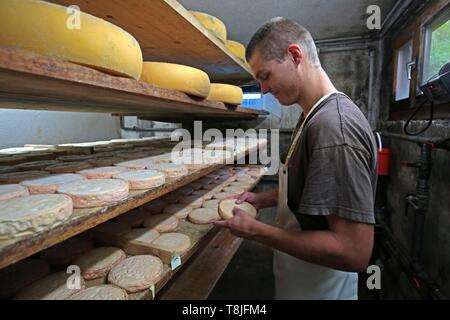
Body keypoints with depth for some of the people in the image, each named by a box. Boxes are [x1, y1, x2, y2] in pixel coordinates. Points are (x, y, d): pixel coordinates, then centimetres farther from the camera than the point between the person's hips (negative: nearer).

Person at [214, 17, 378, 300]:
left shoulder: (335, 125, -28)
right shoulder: (315, 117, 3)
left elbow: (355, 252, -30)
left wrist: (255, 230, -23)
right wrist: (261, 199, 0)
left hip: (318, 287, -8)